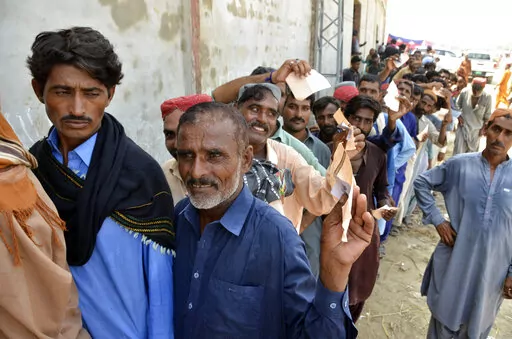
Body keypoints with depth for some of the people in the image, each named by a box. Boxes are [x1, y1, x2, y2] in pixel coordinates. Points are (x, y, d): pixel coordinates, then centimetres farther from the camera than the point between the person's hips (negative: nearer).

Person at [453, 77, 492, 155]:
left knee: (472, 150, 16)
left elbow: (487, 116, -5)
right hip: (463, 126, 0)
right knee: (459, 151, -1)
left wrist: (483, 128, -2)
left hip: (476, 129, 0)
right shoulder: (465, 92, -15)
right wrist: (459, 117, -6)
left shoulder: (487, 97, -17)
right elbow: (457, 105, 4)